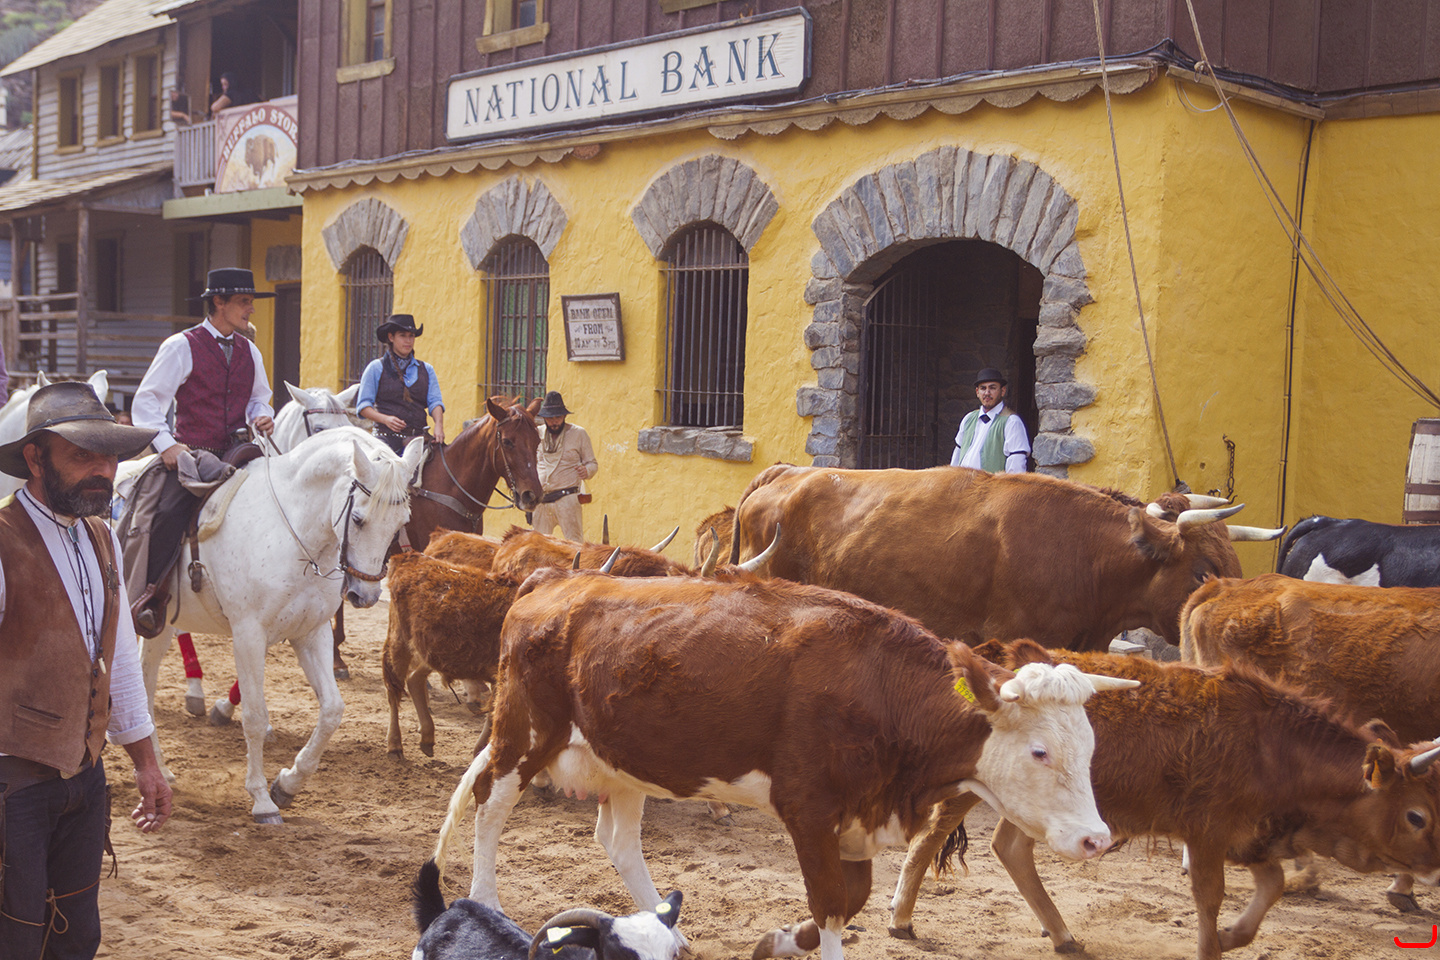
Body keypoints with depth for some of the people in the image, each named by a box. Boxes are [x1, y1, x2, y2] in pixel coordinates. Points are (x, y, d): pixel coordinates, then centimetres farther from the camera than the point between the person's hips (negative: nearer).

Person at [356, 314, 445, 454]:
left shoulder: (426, 369, 17)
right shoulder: (376, 368, 7)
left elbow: (435, 401, 7)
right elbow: (363, 405, 4)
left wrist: (439, 426, -13)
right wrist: (385, 419, -14)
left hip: (418, 438, 3)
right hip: (387, 437, -3)